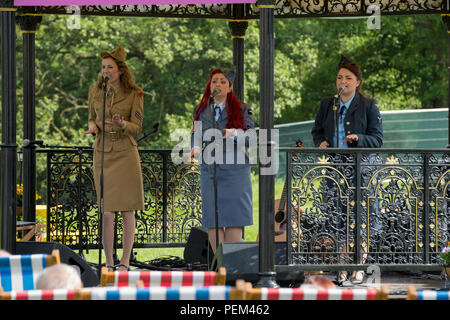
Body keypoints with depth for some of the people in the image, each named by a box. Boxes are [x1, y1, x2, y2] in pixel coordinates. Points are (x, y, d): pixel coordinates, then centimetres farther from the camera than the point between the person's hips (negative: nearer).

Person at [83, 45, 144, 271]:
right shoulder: (95, 92, 6)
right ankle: (109, 263, 5)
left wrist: (123, 124, -25)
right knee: (107, 212, -2)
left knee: (127, 211, -1)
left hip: (126, 154, -2)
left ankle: (125, 261, 6)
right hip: (103, 153, 2)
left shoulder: (134, 94, -3)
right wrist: (93, 127, -5)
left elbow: (137, 128, -3)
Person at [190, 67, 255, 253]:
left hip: (235, 168, -3)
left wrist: (235, 133, -21)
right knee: (211, 220, -1)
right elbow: (196, 135, 15)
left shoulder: (242, 110, 5)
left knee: (233, 217, -7)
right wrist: (196, 148, -7)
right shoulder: (201, 110, 14)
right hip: (210, 167, 3)